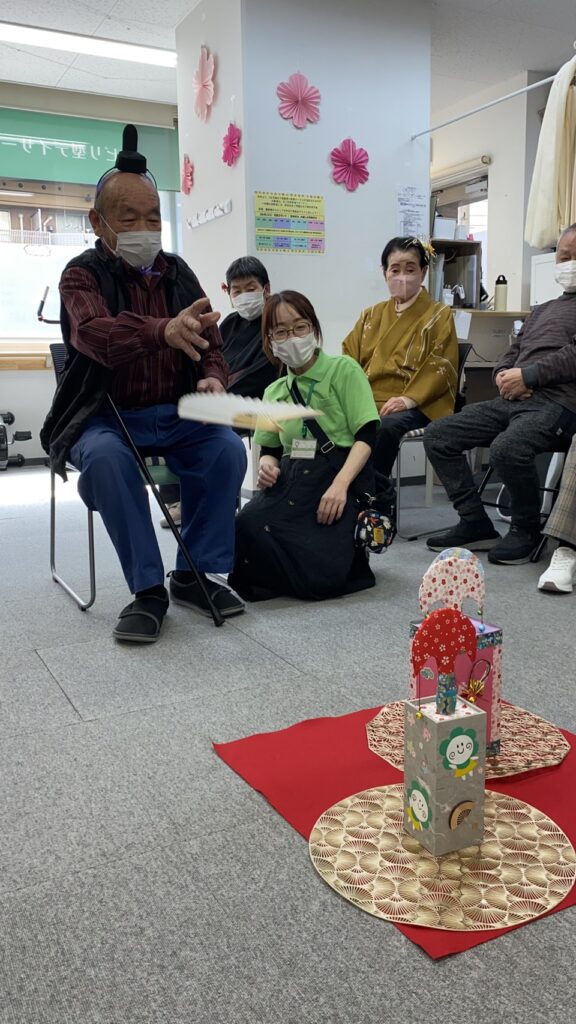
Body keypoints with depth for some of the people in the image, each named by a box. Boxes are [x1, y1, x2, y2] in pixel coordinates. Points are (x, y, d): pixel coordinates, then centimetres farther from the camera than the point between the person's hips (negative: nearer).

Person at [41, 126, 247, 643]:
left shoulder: (179, 273, 9)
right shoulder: (83, 273, -6)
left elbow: (209, 344, 10)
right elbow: (93, 333, -29)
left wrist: (213, 378, -16)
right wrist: (164, 332, -49)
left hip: (174, 414, 4)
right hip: (105, 415, -3)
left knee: (228, 448, -24)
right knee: (105, 457, -35)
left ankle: (194, 574, -7)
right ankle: (148, 589, -21)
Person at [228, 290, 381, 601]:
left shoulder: (344, 369, 3)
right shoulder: (273, 391, 21)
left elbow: (367, 435, -6)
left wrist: (340, 484, -21)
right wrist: (267, 465, -1)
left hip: (341, 473, -4)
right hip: (290, 479, 4)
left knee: (320, 574, -26)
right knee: (245, 529, -30)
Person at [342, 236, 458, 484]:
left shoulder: (439, 315, 10)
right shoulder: (372, 315, 24)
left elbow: (441, 368, -2)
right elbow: (349, 358, 17)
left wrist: (409, 398, -17)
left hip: (415, 406, -4)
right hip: (365, 401, 4)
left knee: (385, 427, -37)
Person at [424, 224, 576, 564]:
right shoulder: (543, 310, 31)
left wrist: (527, 376, -14)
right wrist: (504, 376, 2)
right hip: (513, 399, 8)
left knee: (507, 447, -37)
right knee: (437, 436, -5)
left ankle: (526, 529, -11)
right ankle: (476, 523, -1)